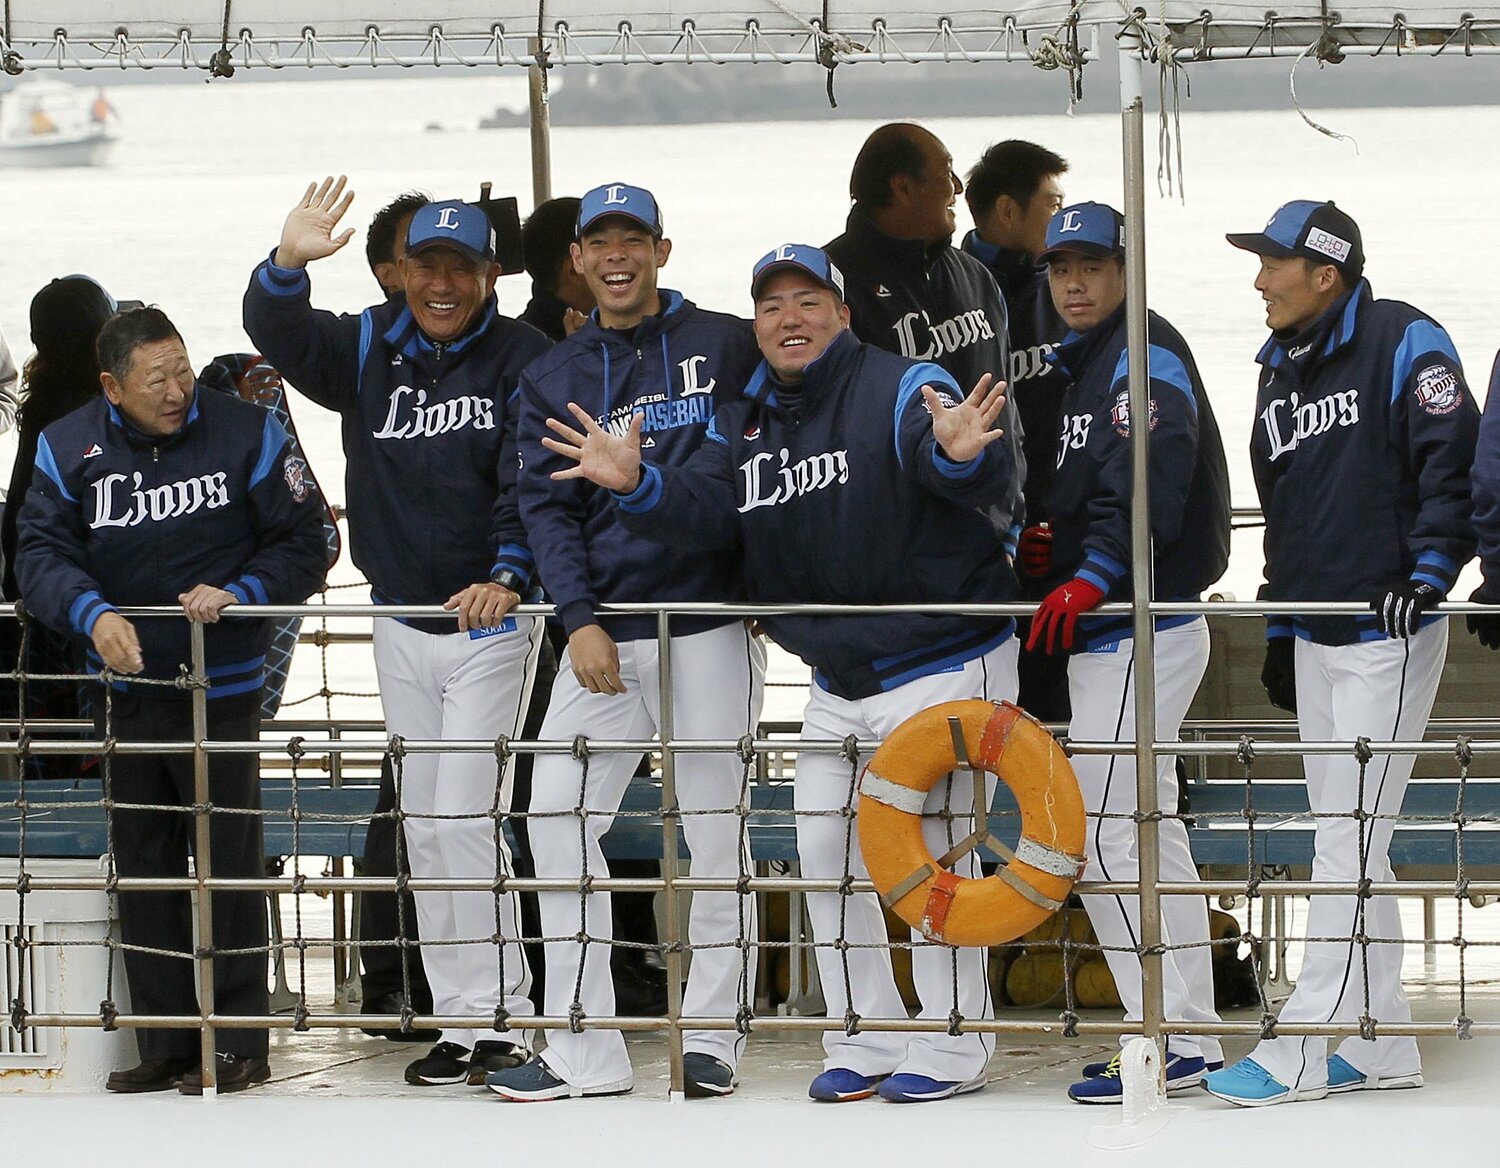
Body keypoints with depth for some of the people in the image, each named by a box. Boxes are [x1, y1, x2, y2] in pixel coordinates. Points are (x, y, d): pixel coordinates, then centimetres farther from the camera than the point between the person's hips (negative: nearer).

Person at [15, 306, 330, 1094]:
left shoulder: (244, 434, -7)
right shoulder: (69, 451, -2)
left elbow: (306, 541, -3)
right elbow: (40, 555, -9)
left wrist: (241, 593, -20)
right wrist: (93, 614, -28)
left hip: (224, 683, -3)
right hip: (126, 687, 3)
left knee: (228, 860, -1)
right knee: (143, 865, 8)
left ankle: (238, 1043, 6)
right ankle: (164, 1043, 16)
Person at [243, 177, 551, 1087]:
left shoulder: (522, 361, -8)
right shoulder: (369, 351, 5)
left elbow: (533, 484, -15)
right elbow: (281, 336, -9)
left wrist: (508, 576, -29)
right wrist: (288, 266, -29)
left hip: (493, 621, -6)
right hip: (401, 627, 6)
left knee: (465, 818, -12)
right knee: (423, 827, 9)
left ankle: (497, 1019, -6)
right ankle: (462, 1014, 16)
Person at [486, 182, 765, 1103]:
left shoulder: (727, 346, 3)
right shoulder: (555, 379, 12)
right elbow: (548, 507, 5)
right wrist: (579, 618, -9)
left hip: (710, 619, -3)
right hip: (603, 630, 4)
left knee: (715, 827, -2)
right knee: (559, 817, -3)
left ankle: (712, 1037, 7)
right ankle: (585, 1052, 0)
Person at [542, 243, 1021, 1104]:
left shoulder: (899, 391, -14)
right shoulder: (747, 425, 9)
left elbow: (983, 478, -30)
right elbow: (704, 513, -2)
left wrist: (960, 454, -55)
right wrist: (636, 485, -22)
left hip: (943, 666, -7)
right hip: (837, 676, 7)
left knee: (930, 846, -6)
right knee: (826, 849, 7)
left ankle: (955, 1045, 4)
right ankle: (867, 1040, 17)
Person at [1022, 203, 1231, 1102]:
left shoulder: (1146, 357, -11)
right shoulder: (1087, 363, 20)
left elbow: (1149, 483, -26)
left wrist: (1091, 577, -34)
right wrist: (1048, 548, 9)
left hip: (1141, 629, -10)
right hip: (1113, 633, 10)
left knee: (1104, 828, -12)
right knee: (1147, 830, 11)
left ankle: (1168, 1039, -11)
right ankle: (1191, 1034, 15)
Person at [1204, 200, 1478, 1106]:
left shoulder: (1403, 343, -9)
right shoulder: (1281, 371, 15)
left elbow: (1453, 463, -14)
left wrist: (1429, 571, -23)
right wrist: (1279, 635, 21)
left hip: (1388, 634, -8)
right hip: (1315, 639, 8)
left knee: (1349, 842, -8)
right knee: (1346, 844, 10)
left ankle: (1297, 1055, -10)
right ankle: (1381, 1047, 16)